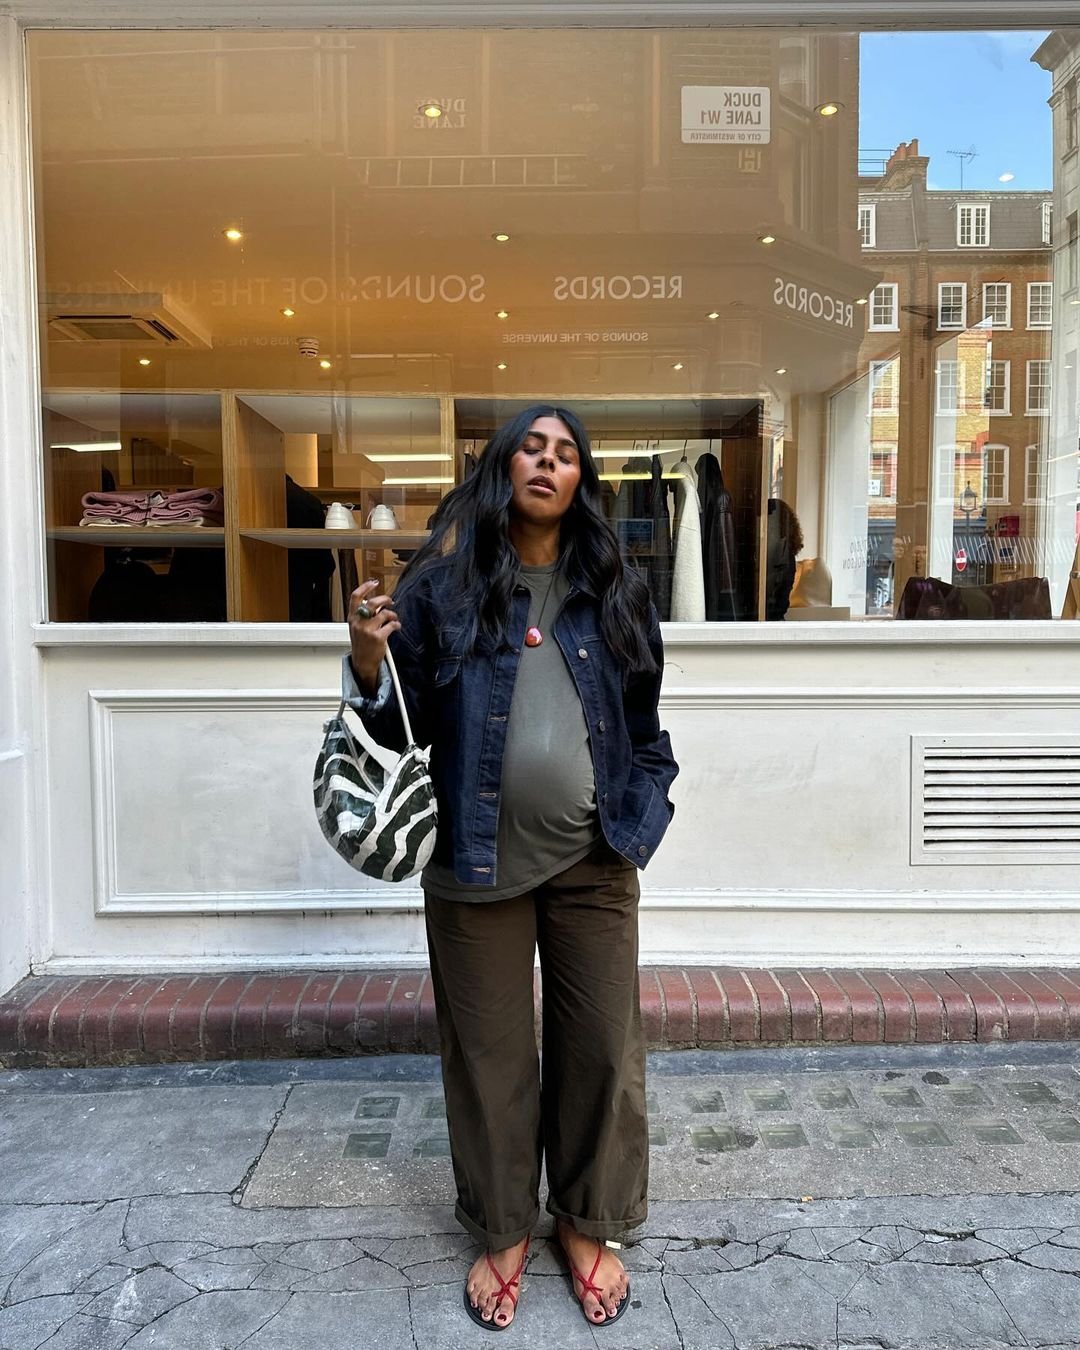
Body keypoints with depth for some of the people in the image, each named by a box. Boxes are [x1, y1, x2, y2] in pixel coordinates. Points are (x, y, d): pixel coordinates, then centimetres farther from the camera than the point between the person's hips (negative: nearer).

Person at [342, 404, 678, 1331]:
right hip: (477, 863, -1)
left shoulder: (613, 590, 6)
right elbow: (406, 727, 1)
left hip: (594, 866, 2)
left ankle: (589, 1225, 37)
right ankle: (503, 1231, 37)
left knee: (602, 1052, 12)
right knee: (489, 1056, 13)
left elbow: (644, 723, 11)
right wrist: (370, 662, -17)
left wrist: (642, 818, 2)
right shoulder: (443, 584, 0)